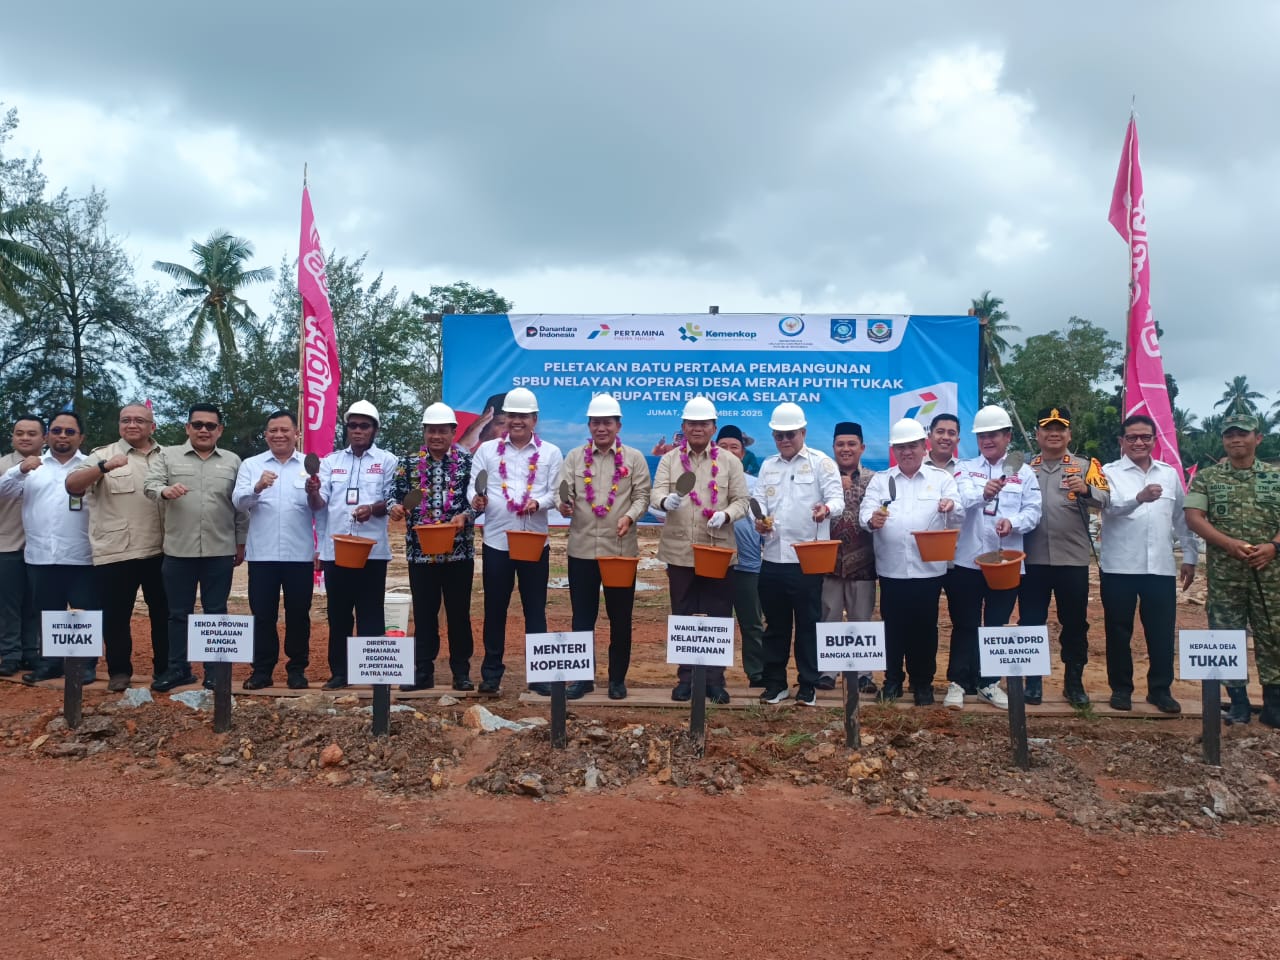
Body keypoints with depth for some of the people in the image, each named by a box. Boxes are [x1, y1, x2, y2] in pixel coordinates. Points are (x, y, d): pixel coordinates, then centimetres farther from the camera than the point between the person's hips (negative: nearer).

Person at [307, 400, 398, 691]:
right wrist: (313, 493, -19)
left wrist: (373, 509, -20)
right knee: (338, 614, 9)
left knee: (370, 614, 2)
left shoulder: (387, 461, 4)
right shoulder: (330, 461, 12)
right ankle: (339, 671, 19)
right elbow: (319, 504, 4)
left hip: (372, 549, -3)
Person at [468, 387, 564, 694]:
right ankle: (491, 672, 18)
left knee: (535, 609, 6)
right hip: (496, 541, 1)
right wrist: (476, 500, -20)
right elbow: (472, 486, 2)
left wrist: (539, 502, -21)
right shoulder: (487, 450, 6)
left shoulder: (551, 453, 4)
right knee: (494, 608, 7)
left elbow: (556, 492, -1)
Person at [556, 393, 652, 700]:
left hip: (621, 549, -1)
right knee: (582, 616, 7)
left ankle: (617, 678, 21)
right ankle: (582, 676, 19)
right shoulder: (574, 457, 7)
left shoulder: (634, 458, 3)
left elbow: (642, 495, -1)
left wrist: (630, 517, -20)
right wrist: (564, 505, -22)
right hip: (581, 548, 1)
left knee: (620, 617, 8)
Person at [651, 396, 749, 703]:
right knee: (682, 617, 9)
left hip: (718, 551, 0)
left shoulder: (730, 461, 4)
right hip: (680, 552, 1)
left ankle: (715, 679, 16)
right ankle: (685, 678, 20)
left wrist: (726, 515, -20)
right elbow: (657, 492, -6)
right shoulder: (669, 459, 6)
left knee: (718, 618, 4)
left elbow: (741, 501, 2)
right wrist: (666, 500, -31)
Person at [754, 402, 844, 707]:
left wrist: (826, 508, -32)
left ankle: (807, 686, 13)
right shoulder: (768, 466, 14)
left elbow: (837, 498, -9)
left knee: (808, 624, 3)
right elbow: (761, 501, 13)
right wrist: (759, 519, -9)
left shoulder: (821, 462, -1)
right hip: (772, 558, 5)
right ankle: (775, 683, 21)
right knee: (775, 624, 11)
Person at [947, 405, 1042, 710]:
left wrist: (1013, 523, -23)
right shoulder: (965, 468, 4)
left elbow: (1033, 511, -1)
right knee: (964, 624, 3)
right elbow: (961, 499, -16)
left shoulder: (1024, 472, 8)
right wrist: (984, 493, -38)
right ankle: (958, 682, 11)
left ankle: (988, 682, 22)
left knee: (997, 625, 10)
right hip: (968, 559, -1)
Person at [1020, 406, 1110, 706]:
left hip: (1073, 559, -1)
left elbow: (1105, 500, -11)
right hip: (1032, 559, 1)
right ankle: (1033, 681, 17)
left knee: (1074, 623, 7)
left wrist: (1086, 490, -30)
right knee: (1030, 622, 6)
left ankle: (1074, 682, 21)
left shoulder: (1085, 465, 3)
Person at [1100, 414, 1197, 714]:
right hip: (1119, 567, -3)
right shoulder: (1109, 473, -3)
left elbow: (1182, 519, 16)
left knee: (1162, 632, 7)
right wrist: (1140, 497, -40)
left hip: (1160, 566, 3)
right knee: (1119, 631, 6)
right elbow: (1111, 507, -22)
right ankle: (1121, 688, 20)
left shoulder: (1170, 474, 10)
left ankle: (1160, 689, 21)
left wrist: (1190, 556, 13)